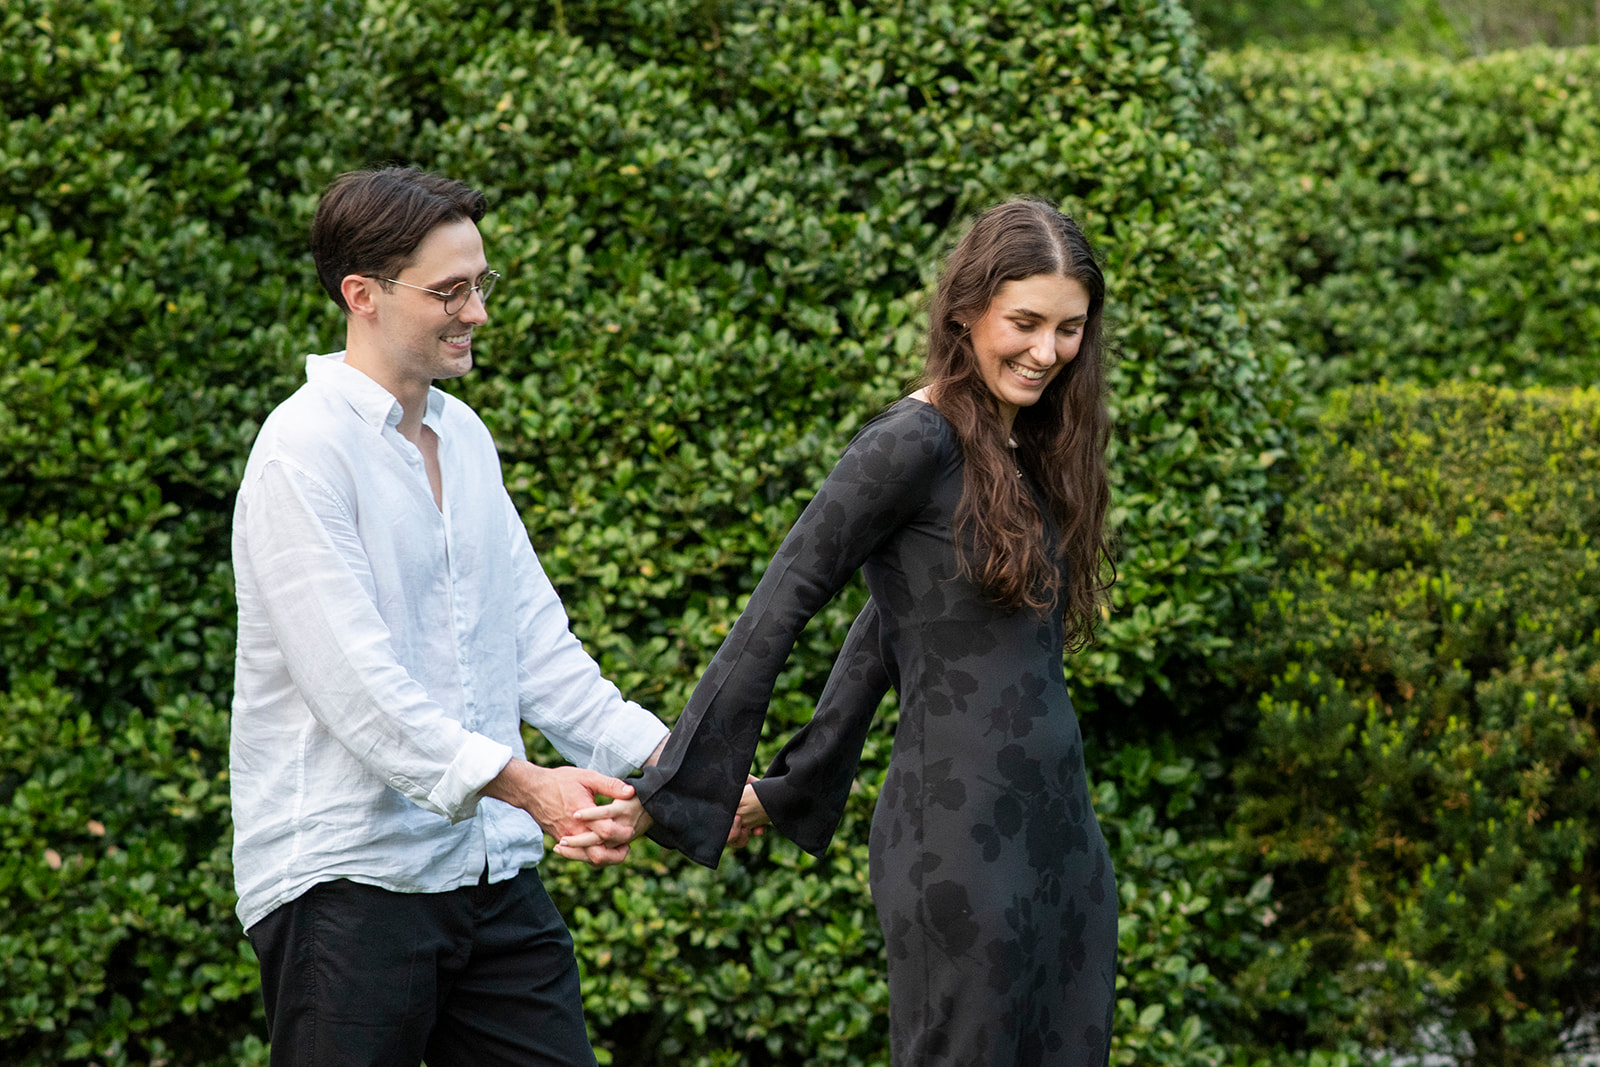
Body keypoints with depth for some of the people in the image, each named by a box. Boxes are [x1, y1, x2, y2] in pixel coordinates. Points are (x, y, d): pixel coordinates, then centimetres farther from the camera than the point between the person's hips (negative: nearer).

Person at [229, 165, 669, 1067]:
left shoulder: (464, 437, 15)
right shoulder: (305, 451, -12)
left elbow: (535, 640, 15)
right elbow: (357, 682, -20)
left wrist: (667, 756, 2)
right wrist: (521, 782, -29)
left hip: (494, 868, 7)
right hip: (349, 879, -7)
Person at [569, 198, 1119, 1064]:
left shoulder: (1030, 451, 15)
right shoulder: (913, 446, -11)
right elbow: (777, 610, -10)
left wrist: (786, 792, 22)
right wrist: (670, 795, -9)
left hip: (1061, 832, 8)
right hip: (961, 838, -8)